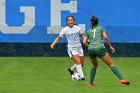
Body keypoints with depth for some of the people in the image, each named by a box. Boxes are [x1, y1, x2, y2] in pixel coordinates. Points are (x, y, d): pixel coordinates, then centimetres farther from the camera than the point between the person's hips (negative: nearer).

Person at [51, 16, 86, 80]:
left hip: (79, 48, 5)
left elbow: (82, 35, 10)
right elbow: (59, 37, -5)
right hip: (71, 49, -5)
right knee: (78, 62, -21)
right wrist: (53, 44, -19)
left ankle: (71, 69, 36)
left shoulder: (77, 28, 0)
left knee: (81, 64, 10)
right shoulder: (65, 30, -9)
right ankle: (82, 76, -18)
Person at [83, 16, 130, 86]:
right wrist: (110, 46, 5)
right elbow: (105, 37, -2)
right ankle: (121, 79, -20)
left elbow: (84, 42, 12)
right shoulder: (101, 28, 14)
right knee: (111, 64, -4)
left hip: (90, 50, 4)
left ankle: (91, 83, 20)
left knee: (95, 65, 28)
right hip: (100, 48, -4)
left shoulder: (88, 31, 21)